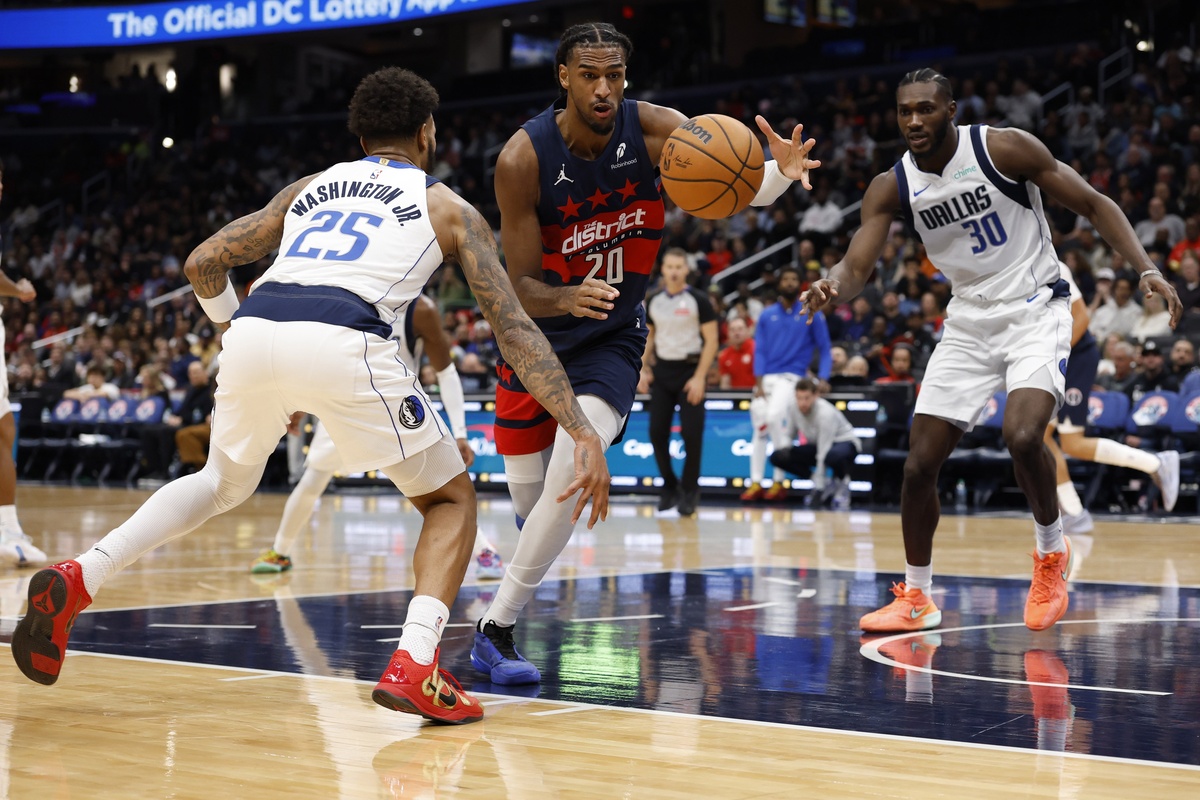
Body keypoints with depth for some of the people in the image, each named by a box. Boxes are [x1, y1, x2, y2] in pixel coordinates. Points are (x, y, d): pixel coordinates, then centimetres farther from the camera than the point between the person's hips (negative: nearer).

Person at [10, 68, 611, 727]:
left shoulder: (308, 188, 33)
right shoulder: (448, 207, 22)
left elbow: (202, 264, 31)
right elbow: (514, 329, 12)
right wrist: (584, 435, 8)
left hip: (253, 333, 4)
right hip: (344, 344, -4)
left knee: (223, 483, 32)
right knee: (451, 499, 16)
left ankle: (78, 579, 13)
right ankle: (413, 667, -6)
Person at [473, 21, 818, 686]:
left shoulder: (655, 130, -17)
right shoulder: (523, 159, -22)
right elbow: (522, 287, -20)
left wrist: (783, 171, -49)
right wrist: (570, 298, -42)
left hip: (612, 338, 0)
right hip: (536, 332, 0)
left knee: (572, 471, -22)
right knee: (528, 499, 7)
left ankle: (496, 629, -10)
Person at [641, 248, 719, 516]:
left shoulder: (698, 300, -6)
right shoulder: (654, 301, 6)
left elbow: (711, 340, -8)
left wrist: (699, 377, -15)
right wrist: (642, 368, 5)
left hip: (689, 370, -4)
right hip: (662, 371, 4)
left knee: (692, 434, -6)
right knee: (657, 433, 0)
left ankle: (689, 492, 7)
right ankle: (669, 486, 17)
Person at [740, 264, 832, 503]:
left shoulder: (812, 314, 4)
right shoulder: (767, 315, 11)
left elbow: (824, 349, 5)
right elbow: (759, 350, 7)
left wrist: (822, 380, -8)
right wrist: (759, 383, -5)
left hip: (792, 377, -4)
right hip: (766, 378, 4)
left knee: (774, 416, -23)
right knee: (759, 425, -1)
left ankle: (778, 481, -15)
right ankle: (756, 484, 4)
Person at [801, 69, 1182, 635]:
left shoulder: (1004, 149, -14)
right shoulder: (891, 188, -4)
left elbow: (1094, 205, -8)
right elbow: (856, 268, -11)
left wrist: (1147, 269, -20)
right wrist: (831, 288, -36)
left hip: (1035, 310, -4)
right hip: (969, 322, 4)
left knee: (1022, 436, -28)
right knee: (919, 464, 0)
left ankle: (1052, 551, 1)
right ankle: (915, 599, 18)